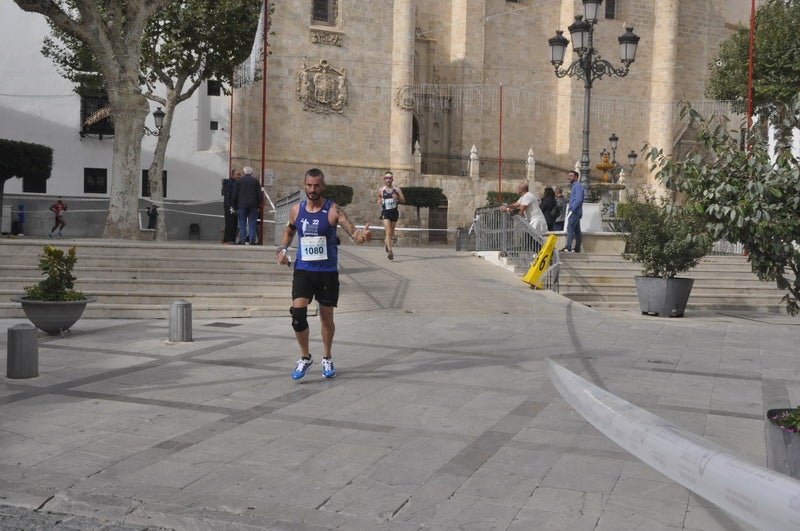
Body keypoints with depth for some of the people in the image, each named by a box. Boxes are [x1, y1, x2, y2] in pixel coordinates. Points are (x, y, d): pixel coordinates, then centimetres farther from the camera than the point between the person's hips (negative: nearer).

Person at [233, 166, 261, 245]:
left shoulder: (239, 180, 3)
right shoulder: (255, 181, 5)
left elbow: (235, 194, 3)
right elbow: (259, 194, 4)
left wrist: (235, 206, 9)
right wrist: (259, 206, 9)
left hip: (242, 205, -1)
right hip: (253, 206, 1)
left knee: (242, 223, 3)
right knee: (252, 223, 2)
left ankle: (242, 240, -2)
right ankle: (252, 240, -3)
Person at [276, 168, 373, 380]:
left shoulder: (333, 210, -10)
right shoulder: (296, 209, 2)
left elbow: (353, 233, -20)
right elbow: (289, 231, 20)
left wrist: (363, 236, -43)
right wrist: (282, 249, 2)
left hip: (327, 271, -2)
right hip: (302, 270, 2)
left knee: (327, 317, 9)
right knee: (297, 312, -13)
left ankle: (327, 359, 30)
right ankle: (305, 357, 8)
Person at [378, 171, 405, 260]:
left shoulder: (397, 189, 2)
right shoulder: (381, 190, 2)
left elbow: (403, 200, 0)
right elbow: (379, 200, 19)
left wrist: (397, 197, -18)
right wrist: (379, 202, -2)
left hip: (394, 212, 3)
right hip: (385, 212, -3)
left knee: (391, 232, 16)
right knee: (388, 232, -17)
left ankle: (386, 242, 46)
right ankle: (390, 251, -24)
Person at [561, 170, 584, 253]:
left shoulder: (578, 186, -9)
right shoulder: (573, 186, 22)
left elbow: (579, 199, -19)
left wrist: (571, 209, -20)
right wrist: (570, 209, 15)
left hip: (575, 211, -10)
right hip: (575, 212, 10)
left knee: (570, 228, -15)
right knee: (577, 230, 9)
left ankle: (568, 248, -20)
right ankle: (577, 248, 11)